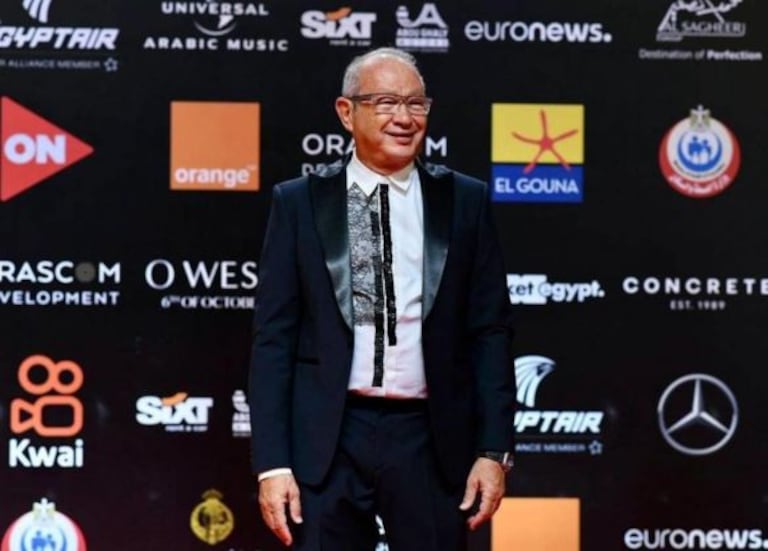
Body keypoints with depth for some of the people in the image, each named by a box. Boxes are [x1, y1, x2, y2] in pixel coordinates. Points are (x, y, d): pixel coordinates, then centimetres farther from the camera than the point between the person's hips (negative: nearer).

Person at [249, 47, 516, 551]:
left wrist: (494, 450, -2)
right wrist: (272, 462, -6)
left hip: (431, 439, 1)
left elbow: (491, 332, 6)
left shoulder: (464, 201, 7)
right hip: (327, 440, -1)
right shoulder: (299, 203, 4)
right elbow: (274, 338, 2)